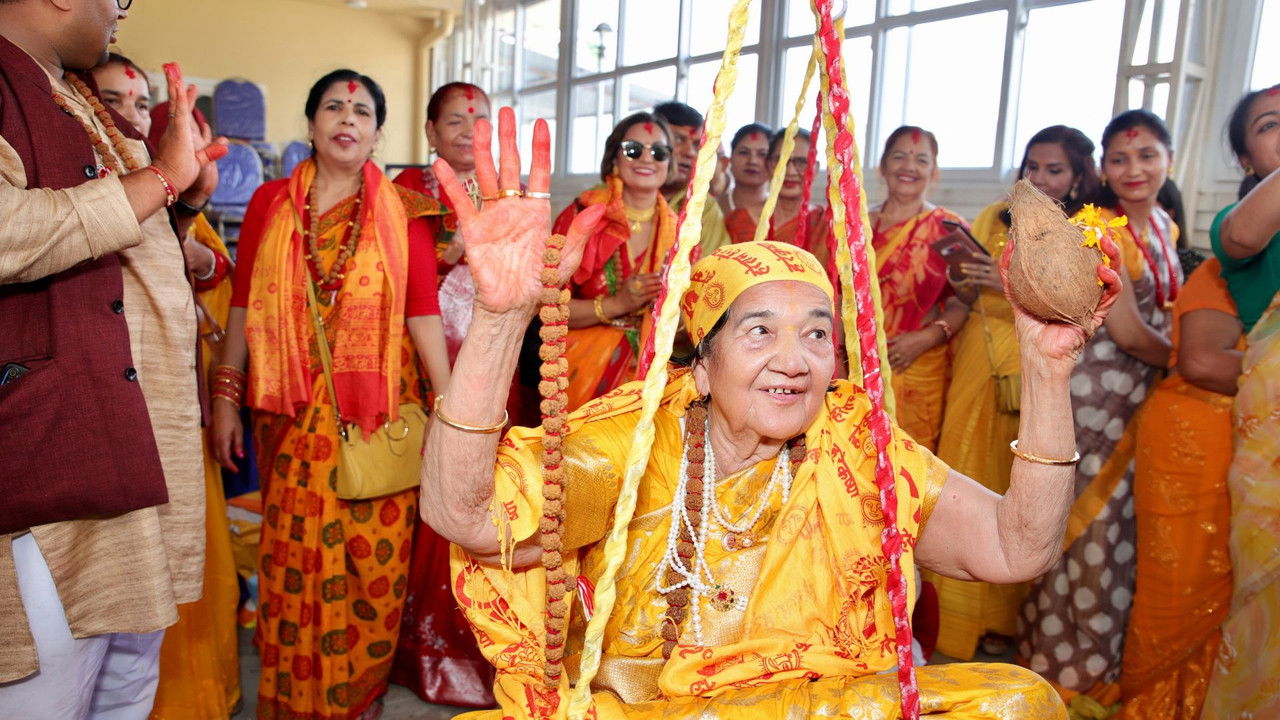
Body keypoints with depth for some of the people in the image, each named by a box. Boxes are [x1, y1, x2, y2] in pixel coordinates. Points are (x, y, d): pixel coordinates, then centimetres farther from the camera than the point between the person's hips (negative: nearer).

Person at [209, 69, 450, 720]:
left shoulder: (402, 211, 4)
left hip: (379, 412, -1)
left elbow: (423, 313, -3)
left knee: (374, 556, 1)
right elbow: (244, 306, 9)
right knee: (293, 552, 6)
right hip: (293, 411, 1)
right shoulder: (270, 203, 8)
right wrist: (224, 397, 7)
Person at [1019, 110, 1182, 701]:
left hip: (1146, 394, 7)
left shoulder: (1164, 226, 13)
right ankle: (1074, 671, 20)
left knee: (1122, 529, 13)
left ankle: (1106, 662, 30)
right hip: (1098, 392, -7)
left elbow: (1165, 313, 18)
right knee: (1088, 525, 1)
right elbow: (1127, 330, -16)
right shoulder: (1103, 227, -13)